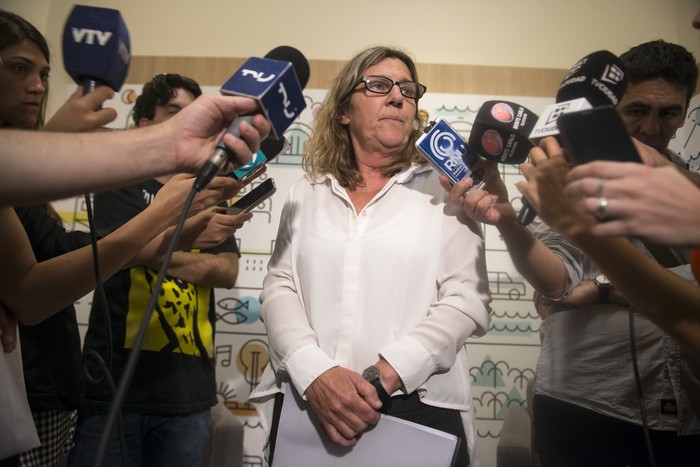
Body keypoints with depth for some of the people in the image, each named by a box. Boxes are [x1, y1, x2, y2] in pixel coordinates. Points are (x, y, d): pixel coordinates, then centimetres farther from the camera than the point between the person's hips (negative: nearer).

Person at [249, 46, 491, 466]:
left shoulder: (442, 189, 1)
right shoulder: (308, 193, 8)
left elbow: (468, 299, -6)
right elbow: (279, 289, 1)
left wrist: (382, 378, -16)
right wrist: (317, 376, -15)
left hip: (418, 408, -1)